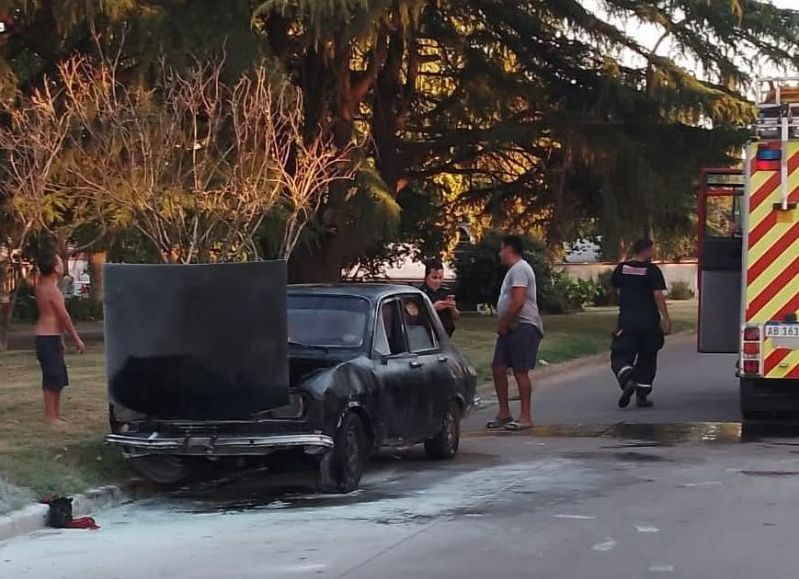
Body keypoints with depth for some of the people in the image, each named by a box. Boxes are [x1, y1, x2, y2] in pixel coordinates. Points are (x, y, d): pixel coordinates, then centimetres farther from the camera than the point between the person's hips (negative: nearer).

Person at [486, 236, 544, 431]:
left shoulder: (520, 269, -13)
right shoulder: (514, 269, 21)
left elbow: (518, 302, -23)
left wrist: (503, 324, -16)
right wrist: (503, 325, 15)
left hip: (523, 327, -11)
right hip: (511, 328, 11)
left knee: (520, 371, -9)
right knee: (498, 368, 9)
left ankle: (526, 417, -5)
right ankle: (504, 413, 15)